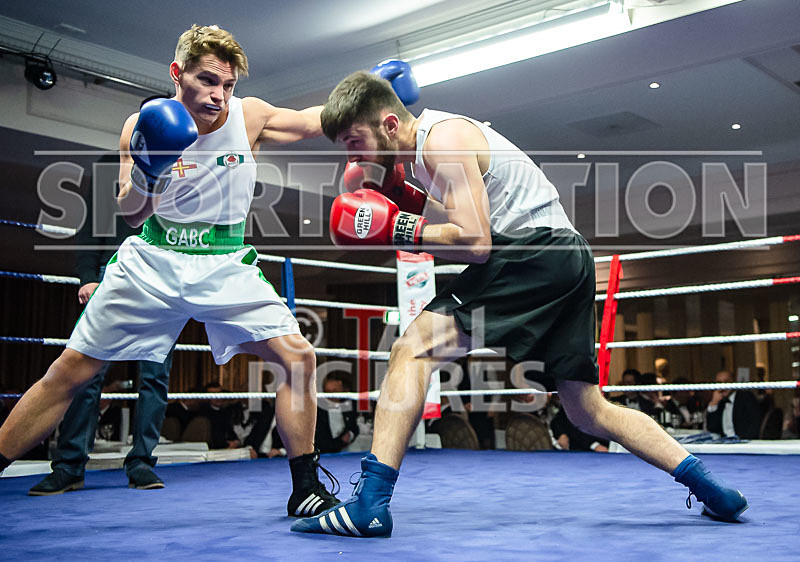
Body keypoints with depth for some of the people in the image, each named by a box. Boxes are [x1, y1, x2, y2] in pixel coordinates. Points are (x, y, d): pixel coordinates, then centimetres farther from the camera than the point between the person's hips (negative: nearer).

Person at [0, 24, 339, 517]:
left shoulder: (249, 116, -5)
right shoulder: (144, 125, -6)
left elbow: (316, 120, 5)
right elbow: (131, 215, -9)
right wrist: (146, 177, -30)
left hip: (226, 268, 0)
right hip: (153, 261, 0)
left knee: (299, 357, -17)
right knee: (69, 372, 0)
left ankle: (305, 489, -4)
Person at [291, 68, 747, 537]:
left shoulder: (443, 138, -11)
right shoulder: (427, 144, 19)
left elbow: (476, 244, -19)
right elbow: (464, 221, 27)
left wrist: (399, 229, -12)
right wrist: (400, 194, 16)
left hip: (533, 250, -10)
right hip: (567, 256, 10)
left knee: (413, 350, -16)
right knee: (590, 412, 14)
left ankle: (371, 503, -21)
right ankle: (711, 488, 19)